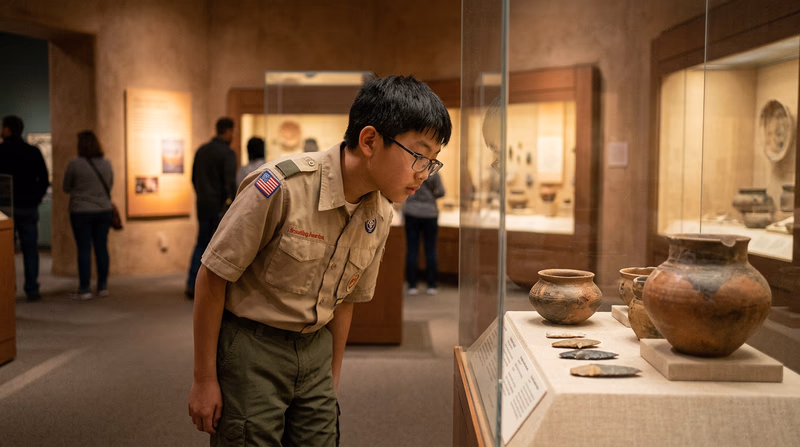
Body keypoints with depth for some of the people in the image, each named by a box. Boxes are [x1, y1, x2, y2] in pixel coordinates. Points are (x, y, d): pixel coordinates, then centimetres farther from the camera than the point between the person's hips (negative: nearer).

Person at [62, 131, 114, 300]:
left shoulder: (74, 165, -11)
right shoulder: (107, 164, 1)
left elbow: (66, 188, 1)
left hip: (81, 211, -3)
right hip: (103, 210, 3)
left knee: (84, 249, 1)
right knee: (102, 247, 9)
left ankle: (84, 289, 4)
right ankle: (103, 286, 16)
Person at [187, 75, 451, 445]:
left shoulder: (380, 216, -2)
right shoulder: (283, 186, -23)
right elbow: (212, 278, -15)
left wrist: (332, 378, 17)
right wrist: (204, 379, -10)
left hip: (315, 349, 6)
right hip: (251, 346, -5)